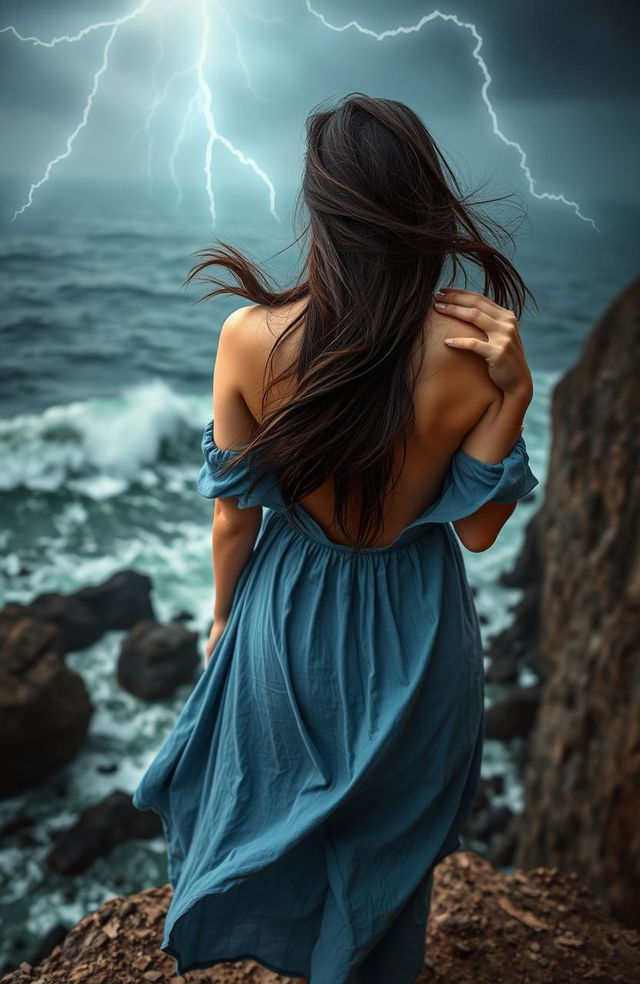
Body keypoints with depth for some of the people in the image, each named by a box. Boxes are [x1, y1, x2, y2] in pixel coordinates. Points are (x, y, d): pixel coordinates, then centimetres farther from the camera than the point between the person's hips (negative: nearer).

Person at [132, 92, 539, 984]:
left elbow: (233, 515, -11)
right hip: (415, 631, 0)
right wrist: (513, 390, -20)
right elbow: (477, 530, -11)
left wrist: (223, 618, 8)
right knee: (392, 821, 29)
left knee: (275, 786, 32)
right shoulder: (476, 351, -24)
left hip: (289, 613, 1)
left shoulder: (250, 338, -23)